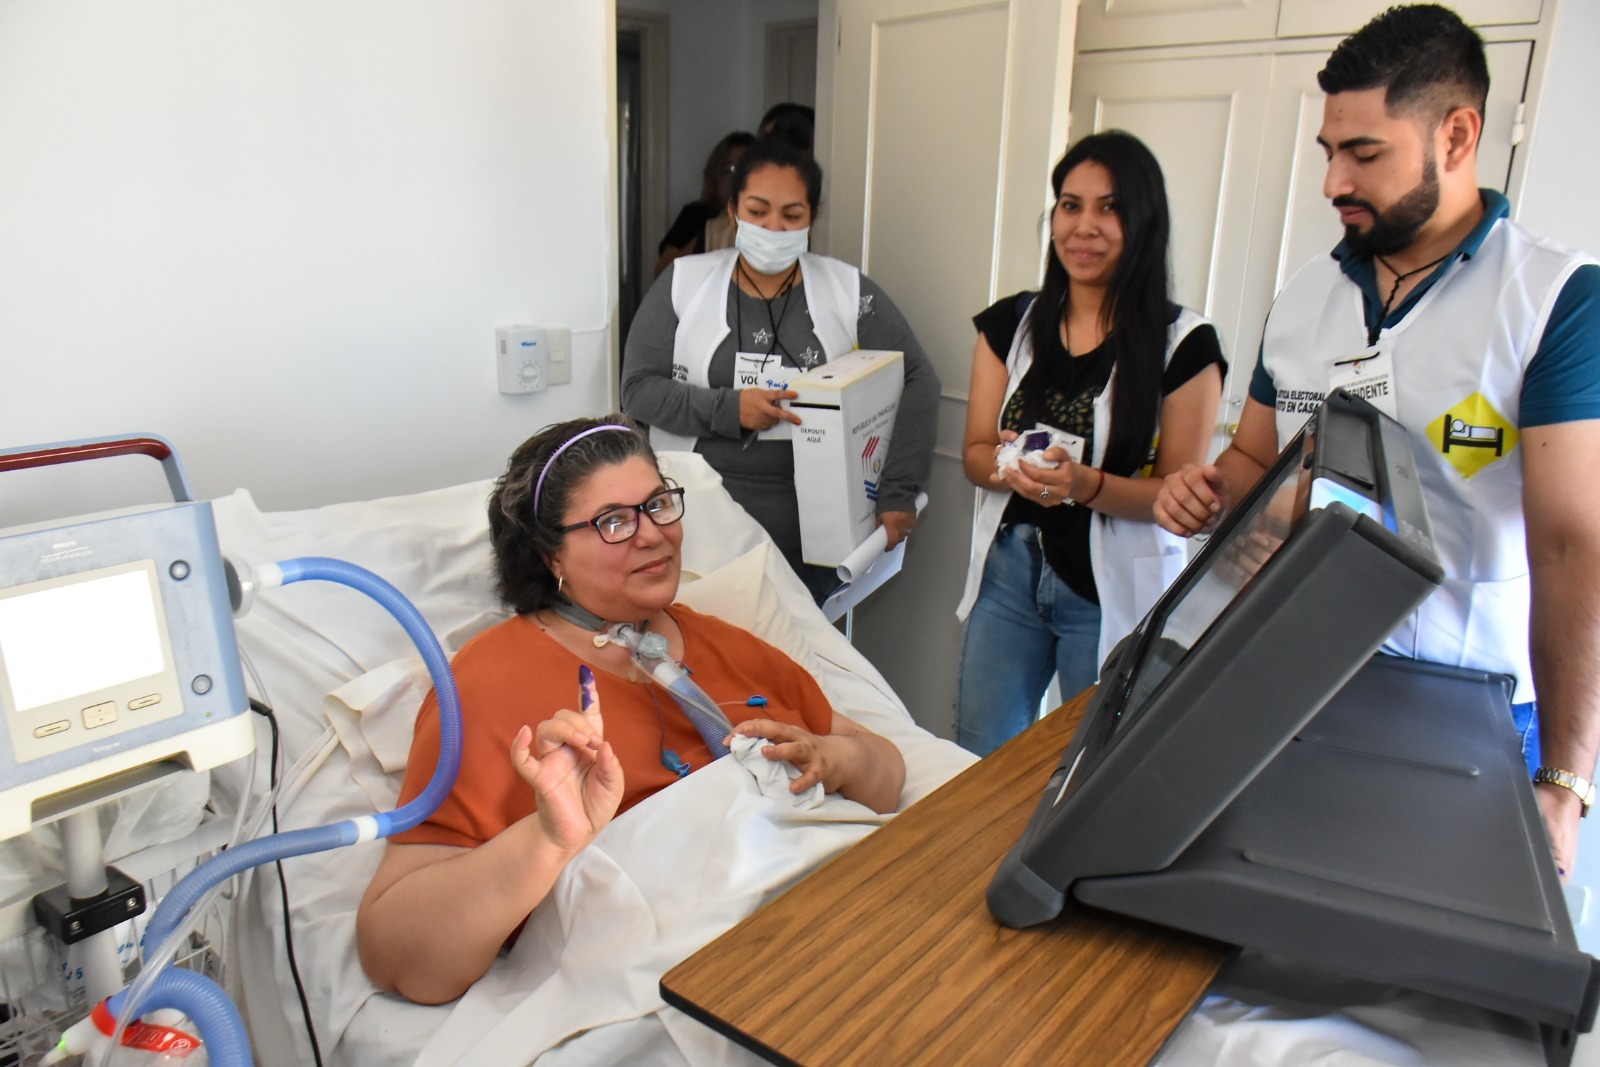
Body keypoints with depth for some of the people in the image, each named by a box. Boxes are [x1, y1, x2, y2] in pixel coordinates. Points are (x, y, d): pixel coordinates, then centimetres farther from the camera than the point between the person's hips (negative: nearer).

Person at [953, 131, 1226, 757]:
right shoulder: (1011, 324, 4)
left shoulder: (1183, 344, -8)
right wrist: (1008, 465, -19)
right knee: (975, 769, 12)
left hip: (1116, 592, -3)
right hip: (1009, 572, 3)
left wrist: (1086, 484, -26)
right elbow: (974, 454, 4)